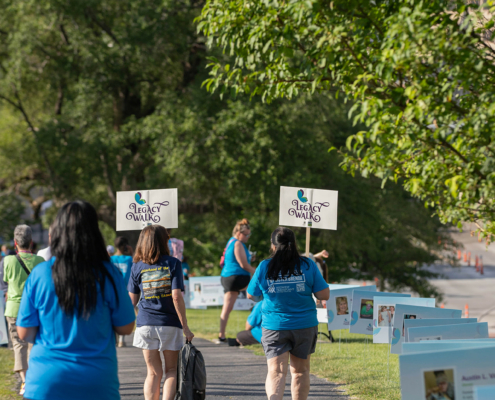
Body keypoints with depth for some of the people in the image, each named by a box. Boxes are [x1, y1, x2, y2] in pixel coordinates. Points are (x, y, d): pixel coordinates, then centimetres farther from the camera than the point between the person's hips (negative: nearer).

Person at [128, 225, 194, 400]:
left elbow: (132, 300, 4)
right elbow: (177, 296, -11)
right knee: (171, 370, 10)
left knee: (153, 373, 9)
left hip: (145, 323, 2)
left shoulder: (137, 267, 3)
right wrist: (185, 326, -8)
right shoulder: (173, 263, -4)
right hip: (170, 324, -2)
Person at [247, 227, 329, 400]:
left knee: (276, 371, -6)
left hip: (274, 326, -1)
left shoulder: (264, 268, -5)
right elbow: (324, 295, -4)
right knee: (300, 371, 16)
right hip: (305, 326, 1)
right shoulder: (307, 266, -4)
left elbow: (251, 294, 7)